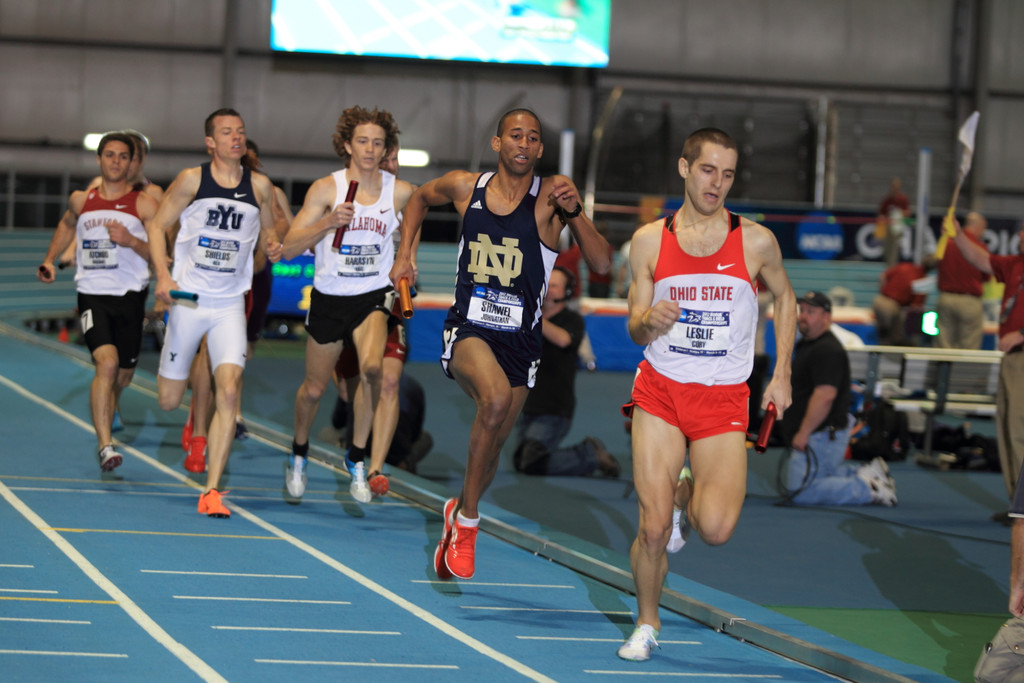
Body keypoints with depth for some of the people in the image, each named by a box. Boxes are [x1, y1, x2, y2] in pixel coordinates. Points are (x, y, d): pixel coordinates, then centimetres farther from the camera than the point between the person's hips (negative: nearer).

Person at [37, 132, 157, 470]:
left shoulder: (144, 205, 0)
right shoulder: (80, 200, 8)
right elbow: (67, 224, 31)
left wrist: (131, 241, -18)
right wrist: (49, 260, 21)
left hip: (130, 296, 1)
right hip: (92, 294, -1)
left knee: (122, 376, 11)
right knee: (107, 363, -24)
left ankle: (104, 423, 45)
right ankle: (105, 446, -27)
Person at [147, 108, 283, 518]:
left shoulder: (260, 186, 3)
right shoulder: (192, 180, -4)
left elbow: (267, 231, 17)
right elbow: (158, 226, 2)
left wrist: (270, 247, -7)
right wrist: (163, 275, -12)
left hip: (230, 304, 1)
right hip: (189, 299, -1)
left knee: (228, 391, -17)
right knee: (168, 401, 5)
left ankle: (211, 490, -14)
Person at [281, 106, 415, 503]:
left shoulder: (400, 192, -4)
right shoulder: (326, 189, -8)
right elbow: (289, 249, -9)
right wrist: (328, 222, -23)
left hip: (374, 296, 0)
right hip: (329, 298, 0)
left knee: (372, 367, -27)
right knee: (314, 388, 11)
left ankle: (357, 459, -11)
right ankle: (299, 455, 41)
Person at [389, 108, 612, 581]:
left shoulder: (551, 194, -8)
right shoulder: (464, 187, -1)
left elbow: (601, 265, -15)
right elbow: (420, 198, 23)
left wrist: (574, 212, -27)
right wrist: (405, 253, 14)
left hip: (520, 340, 1)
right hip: (467, 328, -1)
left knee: (492, 447, 13)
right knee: (496, 397, -32)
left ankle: (459, 513, 46)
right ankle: (467, 517, -18)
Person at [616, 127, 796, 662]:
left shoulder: (756, 241, -1)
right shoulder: (649, 240, 2)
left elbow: (784, 298, 17)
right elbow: (635, 330, 7)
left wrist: (781, 374, 11)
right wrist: (649, 322, -18)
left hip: (724, 398, 0)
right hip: (659, 393, 0)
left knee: (715, 530, -16)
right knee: (653, 528, -8)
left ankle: (687, 494, 20)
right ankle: (646, 624, 18)